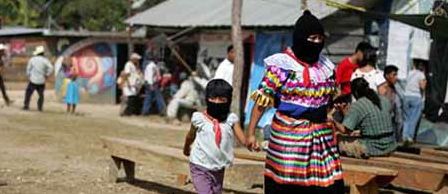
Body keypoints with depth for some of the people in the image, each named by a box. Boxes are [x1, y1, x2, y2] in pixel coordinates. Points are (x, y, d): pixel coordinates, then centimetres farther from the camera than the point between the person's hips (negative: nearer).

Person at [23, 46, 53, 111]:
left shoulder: (32, 59, 1)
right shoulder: (45, 60, -3)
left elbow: (28, 69, 4)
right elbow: (51, 68, -14)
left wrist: (29, 76, 16)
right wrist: (47, 75, -3)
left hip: (33, 80, 0)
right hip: (41, 81, 0)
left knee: (28, 93, 9)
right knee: (41, 94, 15)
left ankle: (26, 106, 3)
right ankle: (40, 107, 11)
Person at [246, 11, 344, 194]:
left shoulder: (326, 66, 10)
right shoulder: (281, 66, -6)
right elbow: (261, 101, -6)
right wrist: (251, 132, -9)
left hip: (322, 135, 5)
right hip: (289, 134, -4)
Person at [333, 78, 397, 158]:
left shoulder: (356, 106, -13)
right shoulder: (384, 100, 6)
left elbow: (344, 130, -18)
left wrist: (334, 122, 3)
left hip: (373, 149, -6)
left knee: (341, 143, 7)